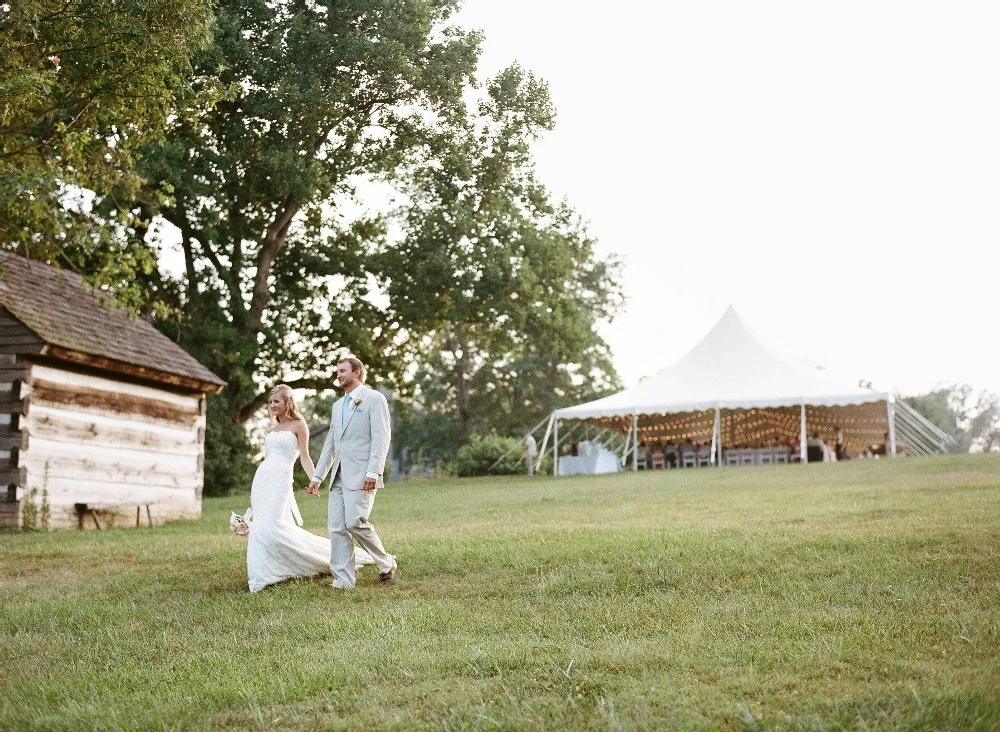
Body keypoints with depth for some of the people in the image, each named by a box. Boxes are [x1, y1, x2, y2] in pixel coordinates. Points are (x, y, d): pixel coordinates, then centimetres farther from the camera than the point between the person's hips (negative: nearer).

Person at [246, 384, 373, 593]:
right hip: (261, 479, 7)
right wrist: (253, 493, 21)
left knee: (271, 527, -18)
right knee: (260, 526, 1)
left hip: (280, 481, -7)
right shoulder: (273, 428, 18)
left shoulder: (298, 425, -1)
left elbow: (304, 457, -5)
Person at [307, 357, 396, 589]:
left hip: (361, 476, -8)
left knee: (355, 522, -17)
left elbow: (381, 437, -9)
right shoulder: (338, 406, 24)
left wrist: (373, 472, -19)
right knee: (336, 528, 0)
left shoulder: (374, 399, 0)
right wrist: (317, 476, 18)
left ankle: (386, 564, 4)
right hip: (338, 476, 8)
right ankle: (343, 582, 3)